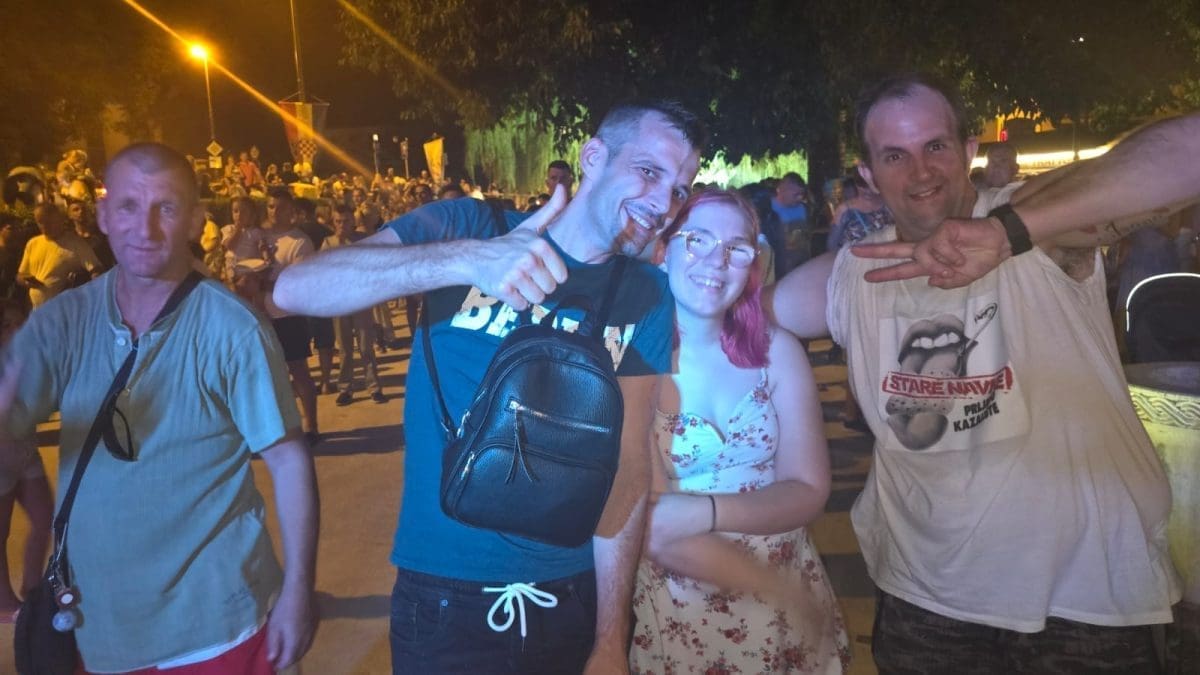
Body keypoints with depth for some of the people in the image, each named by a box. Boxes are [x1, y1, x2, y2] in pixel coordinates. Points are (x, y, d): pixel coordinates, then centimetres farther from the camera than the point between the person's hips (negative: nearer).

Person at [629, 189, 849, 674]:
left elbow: (808, 491, -8)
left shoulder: (776, 350, -6)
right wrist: (776, 590, -17)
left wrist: (704, 511, -23)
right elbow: (653, 529, -19)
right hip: (672, 609, -3)